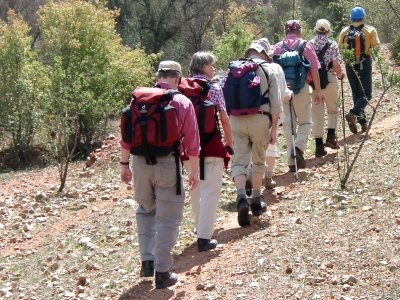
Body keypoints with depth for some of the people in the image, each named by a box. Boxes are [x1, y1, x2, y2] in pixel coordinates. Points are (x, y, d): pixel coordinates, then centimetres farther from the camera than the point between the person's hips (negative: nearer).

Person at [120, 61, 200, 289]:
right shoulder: (183, 103, -3)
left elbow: (126, 134, 6)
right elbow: (192, 141, -2)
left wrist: (125, 163, 15)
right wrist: (195, 171, 7)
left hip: (141, 162, 3)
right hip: (168, 164, -3)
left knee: (146, 210, 23)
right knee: (168, 218, 5)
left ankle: (147, 261, 21)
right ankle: (162, 273, 6)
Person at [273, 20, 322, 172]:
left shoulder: (277, 47, 7)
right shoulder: (306, 45, 2)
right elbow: (314, 69, -2)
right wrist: (318, 90, 1)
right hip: (301, 88, -2)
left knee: (288, 124, 10)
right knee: (305, 121, 11)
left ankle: (291, 161, 10)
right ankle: (299, 147, -15)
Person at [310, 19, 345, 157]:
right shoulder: (332, 45, -5)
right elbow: (336, 65, -12)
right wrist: (340, 75, 7)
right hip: (329, 81, -2)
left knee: (317, 114, 6)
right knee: (332, 110, 20)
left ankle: (319, 146, 5)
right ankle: (331, 137, 10)